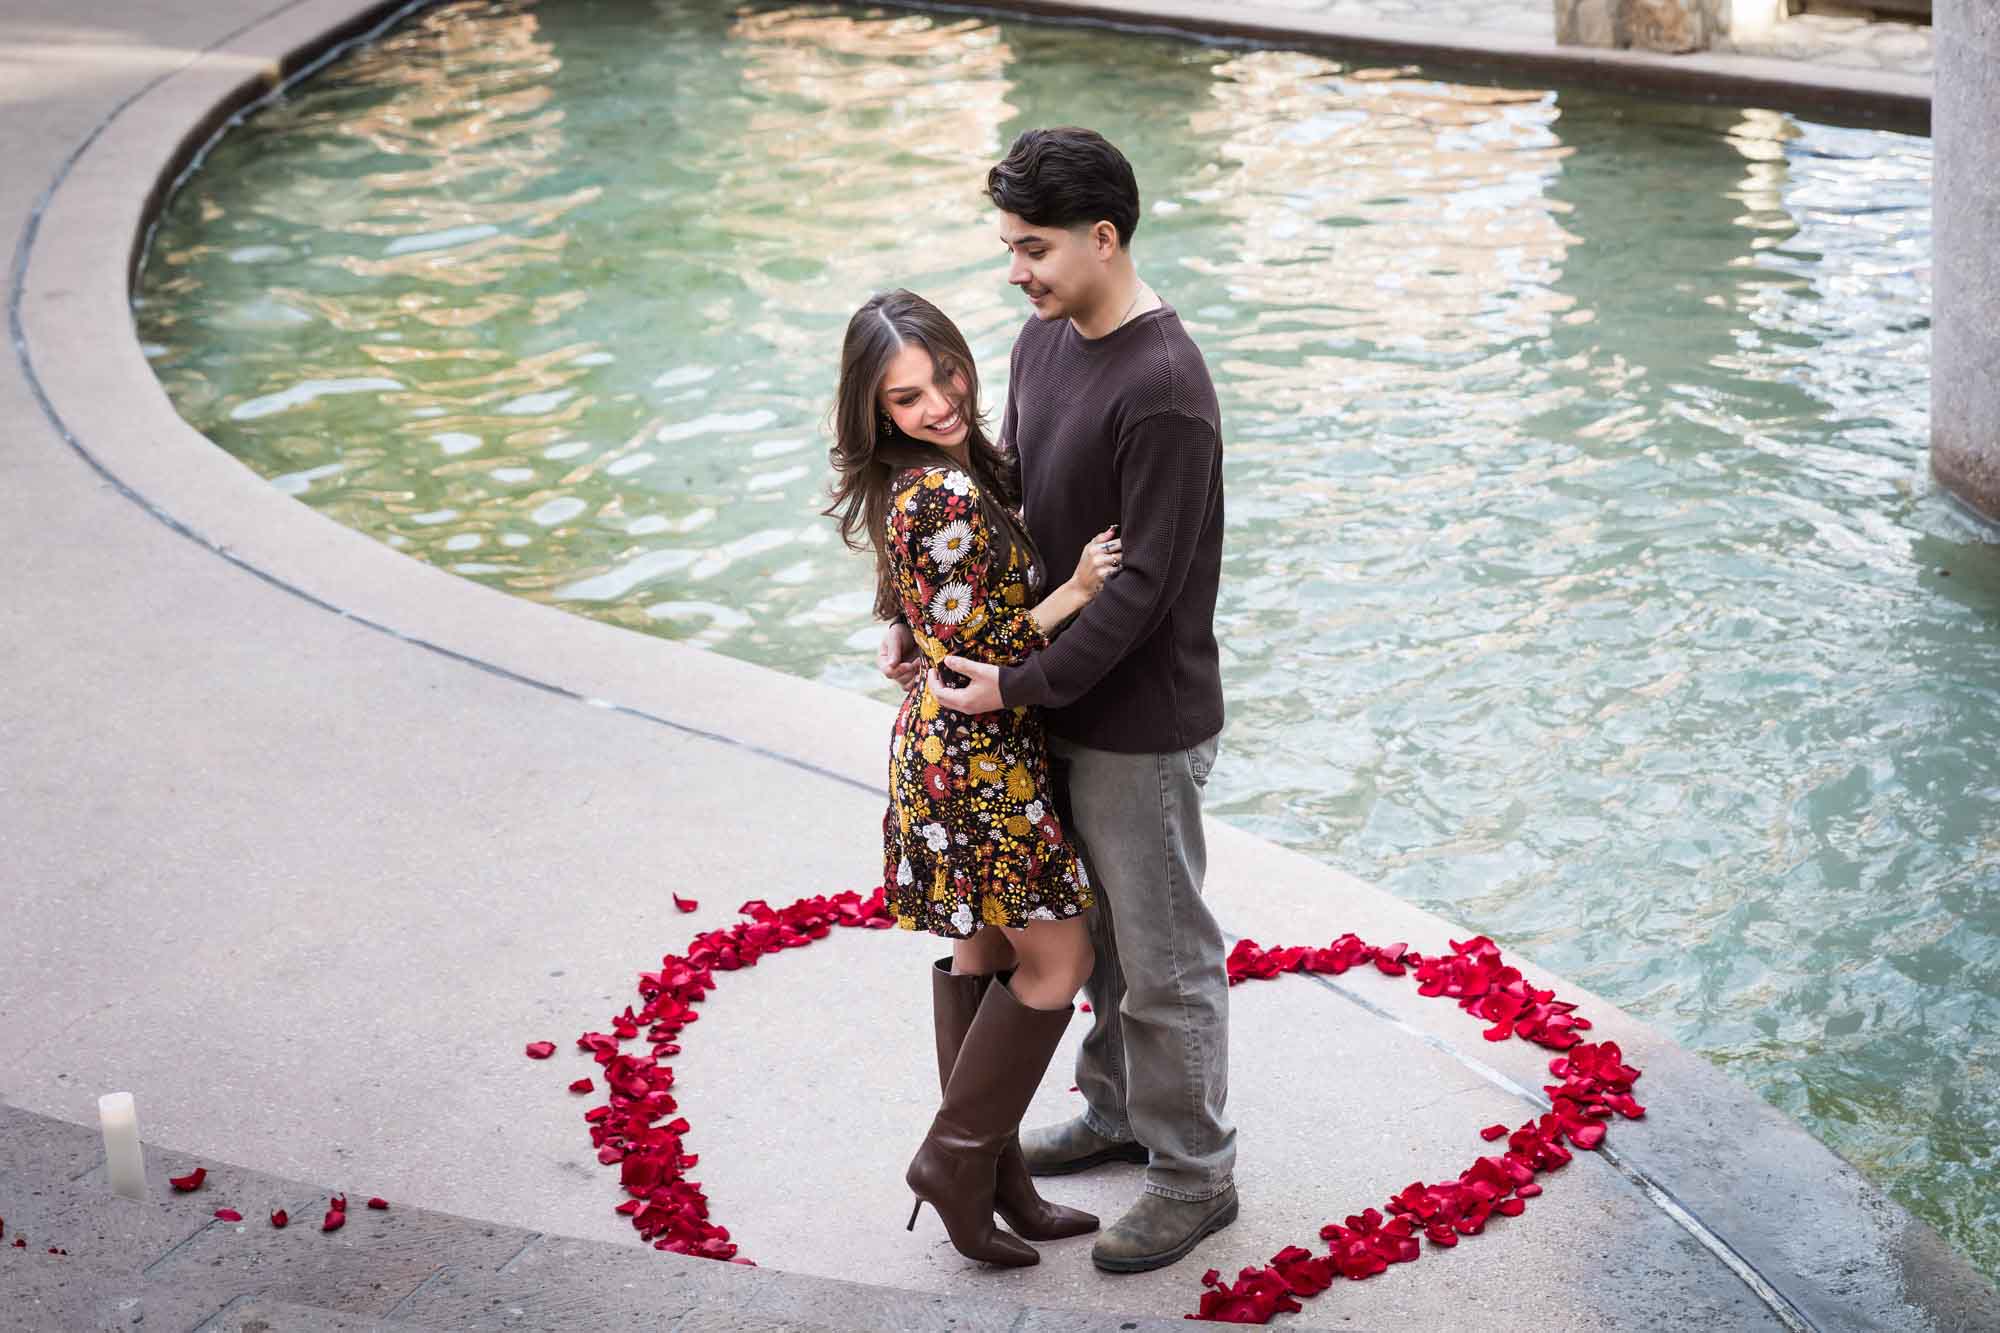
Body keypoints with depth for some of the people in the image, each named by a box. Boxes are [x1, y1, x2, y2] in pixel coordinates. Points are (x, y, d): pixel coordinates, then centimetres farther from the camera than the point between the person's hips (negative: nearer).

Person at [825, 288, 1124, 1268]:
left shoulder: (950, 471, 5)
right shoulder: (943, 500, -26)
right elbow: (966, 657, -24)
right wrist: (1074, 594, -24)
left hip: (954, 750, 10)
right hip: (979, 758, -10)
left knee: (983, 950, 17)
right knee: (1057, 958, 0)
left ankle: (991, 1171, 29)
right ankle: (956, 1156, 11)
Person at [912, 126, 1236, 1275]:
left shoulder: (1163, 390, -25)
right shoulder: (1045, 340, 4)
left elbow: (1145, 583, -24)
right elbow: (1005, 497, 14)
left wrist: (1022, 684, -21)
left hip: (1144, 722, -9)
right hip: (1066, 706, 9)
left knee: (1164, 957, 6)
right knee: (1097, 928, 24)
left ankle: (1197, 1176, 23)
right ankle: (1118, 1111, 43)